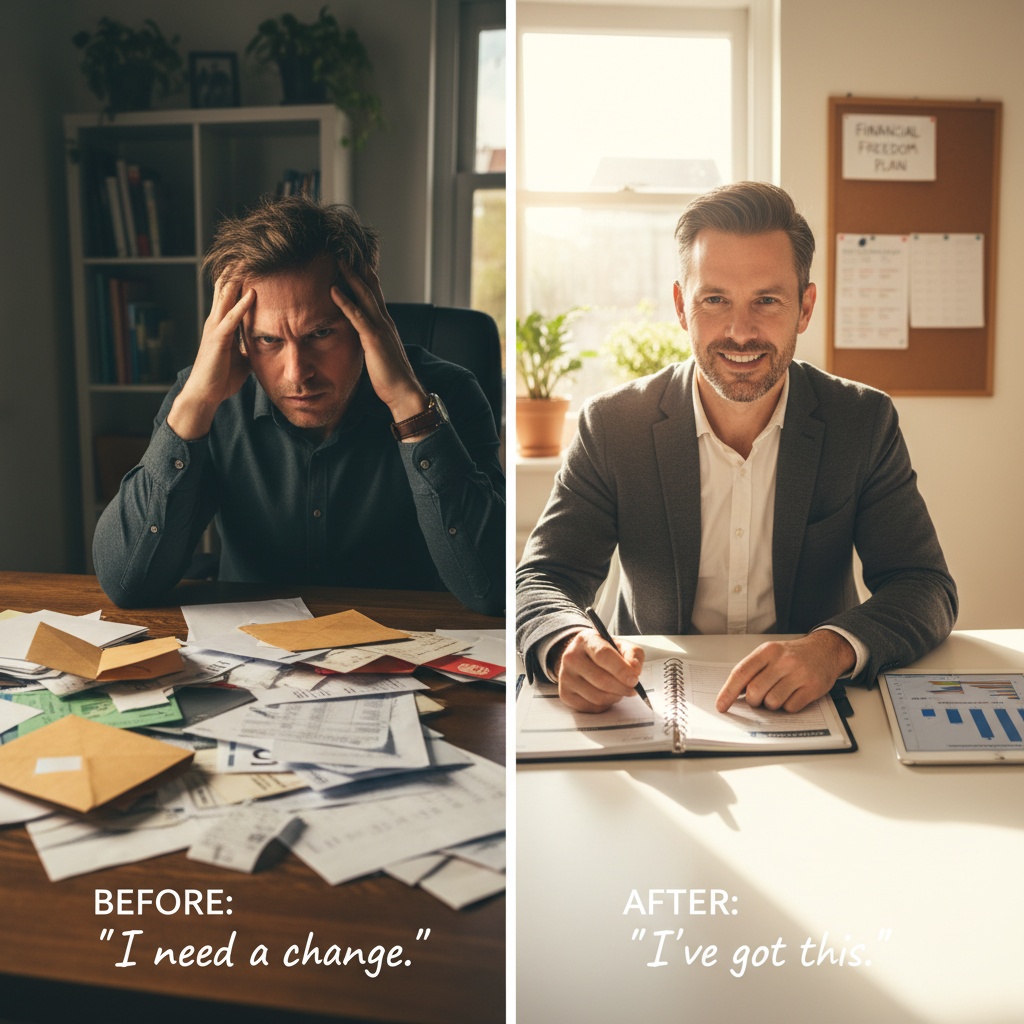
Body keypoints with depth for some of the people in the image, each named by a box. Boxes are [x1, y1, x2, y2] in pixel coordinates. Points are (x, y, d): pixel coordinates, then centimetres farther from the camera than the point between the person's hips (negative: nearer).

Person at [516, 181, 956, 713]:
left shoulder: (866, 423, -3)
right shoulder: (612, 425, -6)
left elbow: (927, 587, -6)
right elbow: (541, 580, -8)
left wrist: (834, 648, -29)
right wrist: (569, 647, -33)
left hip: (810, 707, 0)